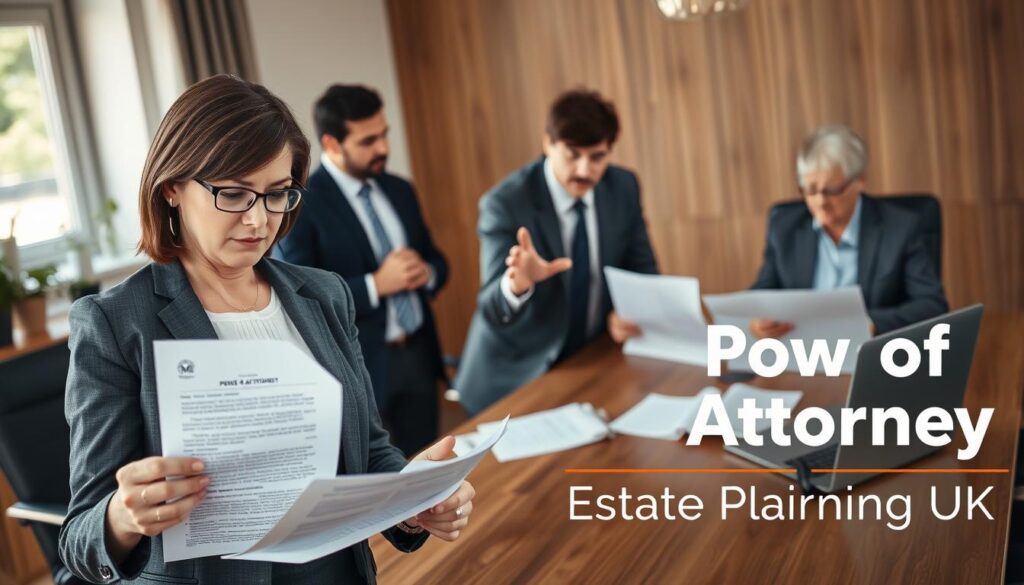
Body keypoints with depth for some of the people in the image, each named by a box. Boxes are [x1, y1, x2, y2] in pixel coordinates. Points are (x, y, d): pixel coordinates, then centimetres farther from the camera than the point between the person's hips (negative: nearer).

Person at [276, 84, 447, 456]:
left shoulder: (400, 190, 8)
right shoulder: (299, 205, -12)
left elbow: (436, 261, 16)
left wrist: (425, 273, -8)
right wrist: (376, 285, -23)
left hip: (417, 354, 6)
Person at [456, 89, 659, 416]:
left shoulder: (624, 187, -5)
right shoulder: (505, 203, -20)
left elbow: (641, 269, 4)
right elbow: (494, 311, -24)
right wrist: (517, 283, -46)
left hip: (593, 363, 4)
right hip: (518, 376, -4)